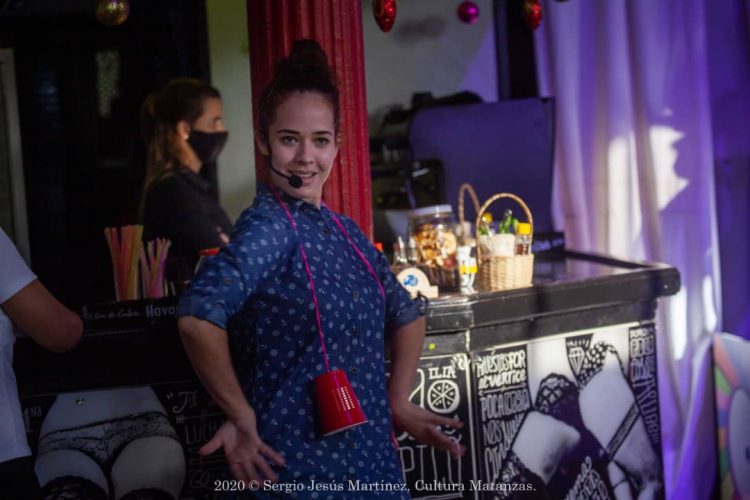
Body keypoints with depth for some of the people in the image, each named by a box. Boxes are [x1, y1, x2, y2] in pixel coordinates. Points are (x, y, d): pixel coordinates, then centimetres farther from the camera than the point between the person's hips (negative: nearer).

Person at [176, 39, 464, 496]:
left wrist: (399, 404, 12)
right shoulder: (268, 227, -15)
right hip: (298, 462, -7)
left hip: (370, 458, 7)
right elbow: (199, 317, -31)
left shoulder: (344, 230, 8)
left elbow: (407, 314, 20)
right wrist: (243, 419, -22)